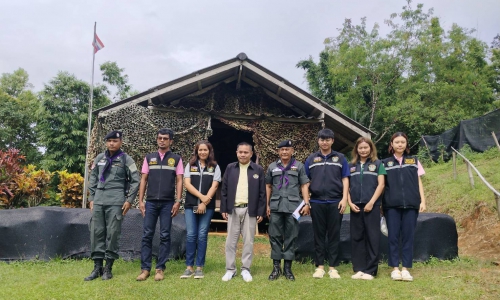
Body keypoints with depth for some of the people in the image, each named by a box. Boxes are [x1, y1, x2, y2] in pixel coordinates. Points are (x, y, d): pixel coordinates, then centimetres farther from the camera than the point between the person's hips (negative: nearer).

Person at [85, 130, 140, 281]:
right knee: (96, 232, 4)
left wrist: (129, 200, -7)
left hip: (115, 202, -4)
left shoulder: (126, 160, 0)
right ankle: (97, 267, 13)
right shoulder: (99, 158, 12)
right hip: (98, 201, 4)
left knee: (112, 233, -2)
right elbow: (93, 178, 17)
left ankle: (108, 268, 8)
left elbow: (135, 180, -2)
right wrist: (91, 198, 11)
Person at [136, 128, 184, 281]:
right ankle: (145, 269, 8)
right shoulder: (149, 158, 10)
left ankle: (160, 269, 8)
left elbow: (179, 181, 2)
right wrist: (141, 201, 3)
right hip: (151, 202, 2)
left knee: (165, 236, 1)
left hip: (168, 203, -1)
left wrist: (178, 202, -6)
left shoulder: (176, 159, 5)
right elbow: (144, 179, 9)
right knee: (147, 235, 2)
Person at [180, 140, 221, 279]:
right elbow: (187, 184, -1)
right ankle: (189, 267, 6)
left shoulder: (215, 167, 7)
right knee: (191, 235, -2)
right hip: (191, 205, 1)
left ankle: (199, 267, 7)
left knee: (202, 236, 0)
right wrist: (201, 196, -13)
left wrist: (205, 202, -12)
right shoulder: (190, 165, 9)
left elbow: (214, 186, -2)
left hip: (207, 206, -1)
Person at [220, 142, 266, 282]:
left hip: (250, 210, -1)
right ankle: (230, 269, 15)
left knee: (248, 241, 5)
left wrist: (261, 212, -4)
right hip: (233, 209, 1)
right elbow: (224, 190, 6)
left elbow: (262, 193, 1)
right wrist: (224, 209, 0)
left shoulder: (258, 169, 1)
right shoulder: (230, 168, 5)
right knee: (231, 240, 5)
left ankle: (245, 269, 16)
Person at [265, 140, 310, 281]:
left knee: (291, 237, 4)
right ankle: (276, 267, 13)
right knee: (275, 236, 3)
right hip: (276, 206, 2)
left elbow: (304, 186, 4)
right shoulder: (272, 167, 11)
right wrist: (267, 205, 7)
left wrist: (306, 203, -6)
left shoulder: (299, 166, 6)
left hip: (293, 206, -1)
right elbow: (268, 186, 13)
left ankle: (288, 268, 13)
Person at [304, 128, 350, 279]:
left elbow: (345, 179, 4)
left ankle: (333, 267, 12)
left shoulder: (340, 158, 7)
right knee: (318, 235, 6)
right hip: (316, 203, 1)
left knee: (334, 235, 4)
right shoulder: (311, 159, 9)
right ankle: (319, 266, 15)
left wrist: (344, 199, -6)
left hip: (335, 202, -1)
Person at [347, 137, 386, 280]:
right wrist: (350, 202, -3)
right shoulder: (351, 165, 12)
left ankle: (371, 270, 6)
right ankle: (359, 269, 13)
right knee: (357, 237, 5)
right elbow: (346, 186, 10)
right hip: (355, 206, 3)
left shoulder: (377, 164, 5)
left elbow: (381, 184, -3)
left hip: (372, 205, -3)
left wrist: (371, 202, -11)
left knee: (372, 237, -1)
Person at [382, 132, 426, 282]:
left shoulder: (414, 161, 13)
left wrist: (422, 201, 3)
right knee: (393, 236, 0)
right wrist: (379, 204, 3)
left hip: (411, 204, 1)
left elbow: (419, 182, 12)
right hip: (391, 205, -1)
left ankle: (406, 268, 8)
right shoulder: (385, 163, 9)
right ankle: (395, 268, 8)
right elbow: (382, 185, 9)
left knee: (408, 236, 2)